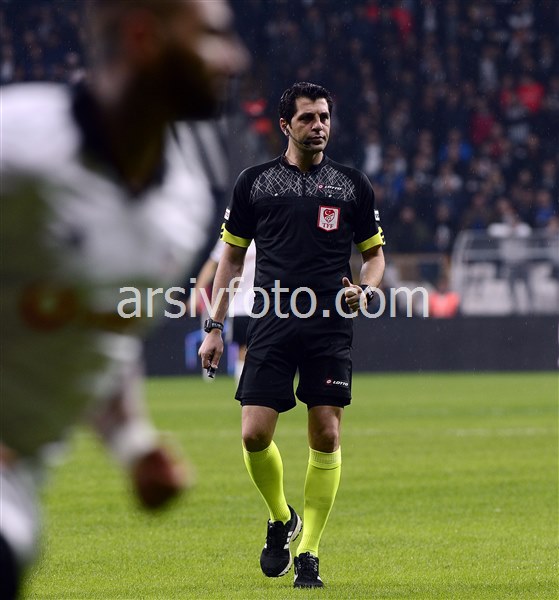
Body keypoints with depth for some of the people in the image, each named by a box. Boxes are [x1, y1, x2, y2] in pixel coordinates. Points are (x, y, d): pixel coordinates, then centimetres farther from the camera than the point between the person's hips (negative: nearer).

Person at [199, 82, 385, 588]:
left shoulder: (352, 185, 8)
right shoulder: (255, 182, 8)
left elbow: (375, 252, 16)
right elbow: (233, 256, 14)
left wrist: (364, 290, -6)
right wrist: (215, 328, 8)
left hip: (331, 327, 0)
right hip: (271, 325, 0)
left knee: (326, 437, -4)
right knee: (255, 435, -8)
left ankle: (308, 553, 6)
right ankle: (281, 519, 20)